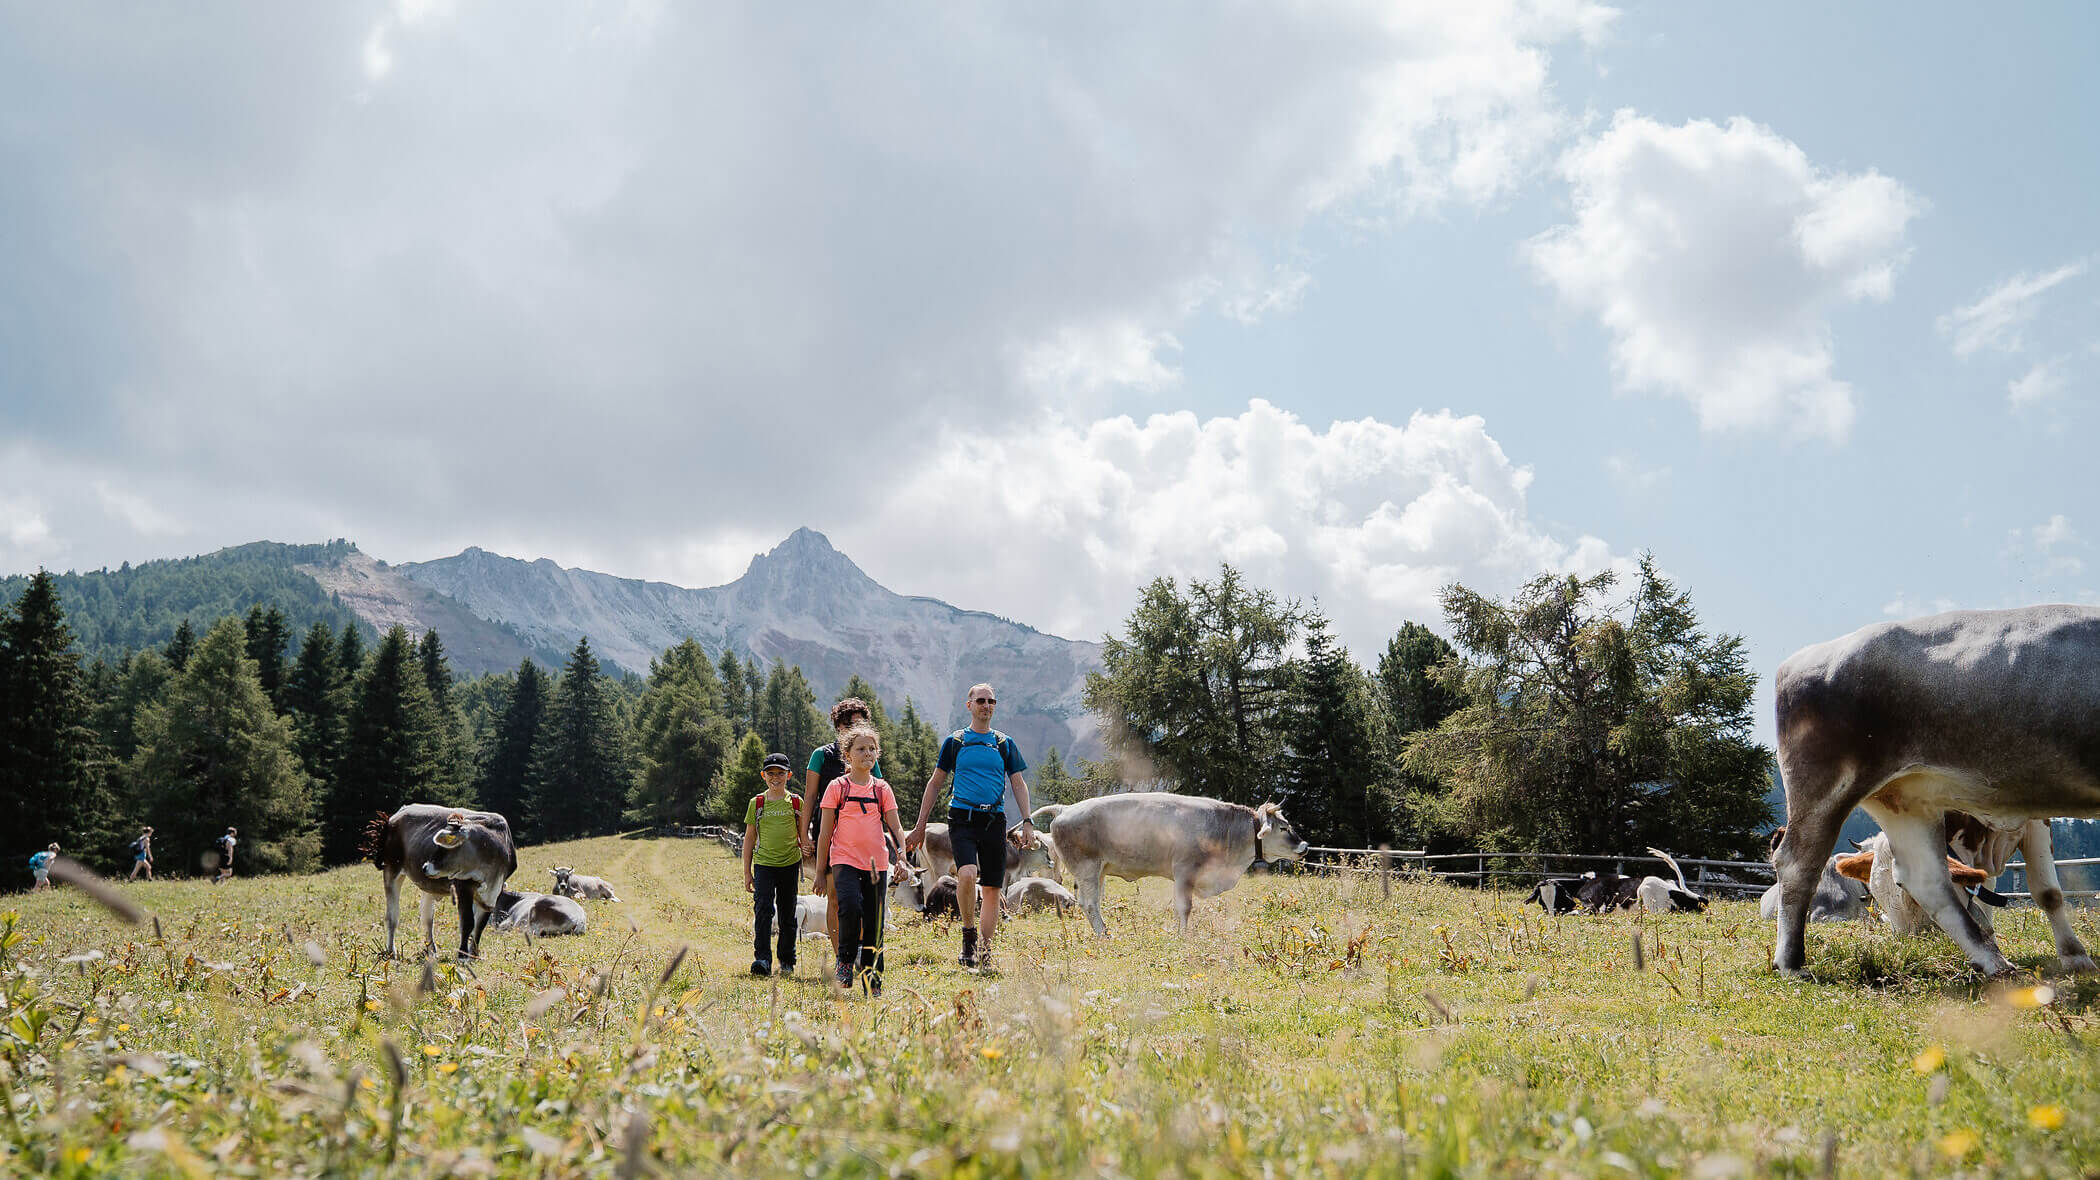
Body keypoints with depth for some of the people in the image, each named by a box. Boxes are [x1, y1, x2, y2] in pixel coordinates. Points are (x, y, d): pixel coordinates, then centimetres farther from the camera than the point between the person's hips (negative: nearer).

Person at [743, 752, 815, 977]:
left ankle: (787, 960, 18)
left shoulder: (796, 802, 5)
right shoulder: (756, 803, 4)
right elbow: (749, 838, 9)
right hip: (764, 864, -1)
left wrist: (806, 846, -16)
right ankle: (762, 958, -18)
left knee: (788, 914, 7)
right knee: (763, 909, -16)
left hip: (790, 864, 1)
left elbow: (803, 833, 8)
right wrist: (747, 872, 6)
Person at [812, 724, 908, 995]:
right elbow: (825, 832, 3)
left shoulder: (881, 789, 9)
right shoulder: (837, 787, 2)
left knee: (874, 921, 3)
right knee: (850, 907, -25)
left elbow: (895, 827, 9)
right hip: (844, 860, -3)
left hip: (876, 863, 3)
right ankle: (845, 960, -2)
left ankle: (872, 979, 15)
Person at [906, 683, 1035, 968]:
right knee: (967, 874, -25)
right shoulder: (954, 742, 7)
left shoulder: (1004, 744, 12)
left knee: (992, 888, 2)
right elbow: (935, 784, 11)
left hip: (994, 820, 2)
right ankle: (968, 931, -4)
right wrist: (920, 827, 7)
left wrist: (1027, 822, 0)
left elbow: (1019, 785, 13)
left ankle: (984, 950, 13)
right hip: (962, 817, -2)